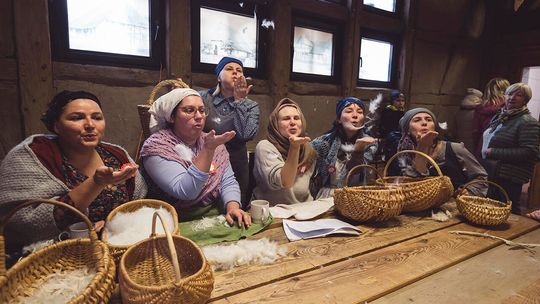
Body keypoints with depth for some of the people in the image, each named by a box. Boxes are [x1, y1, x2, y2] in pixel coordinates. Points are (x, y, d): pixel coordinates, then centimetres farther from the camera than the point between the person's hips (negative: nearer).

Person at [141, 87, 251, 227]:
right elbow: (185, 192, -21)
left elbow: (228, 182, 1)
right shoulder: (156, 147, -10)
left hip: (216, 219, 5)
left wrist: (232, 206, -17)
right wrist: (208, 149, -27)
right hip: (181, 224, -5)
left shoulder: (211, 141, 7)